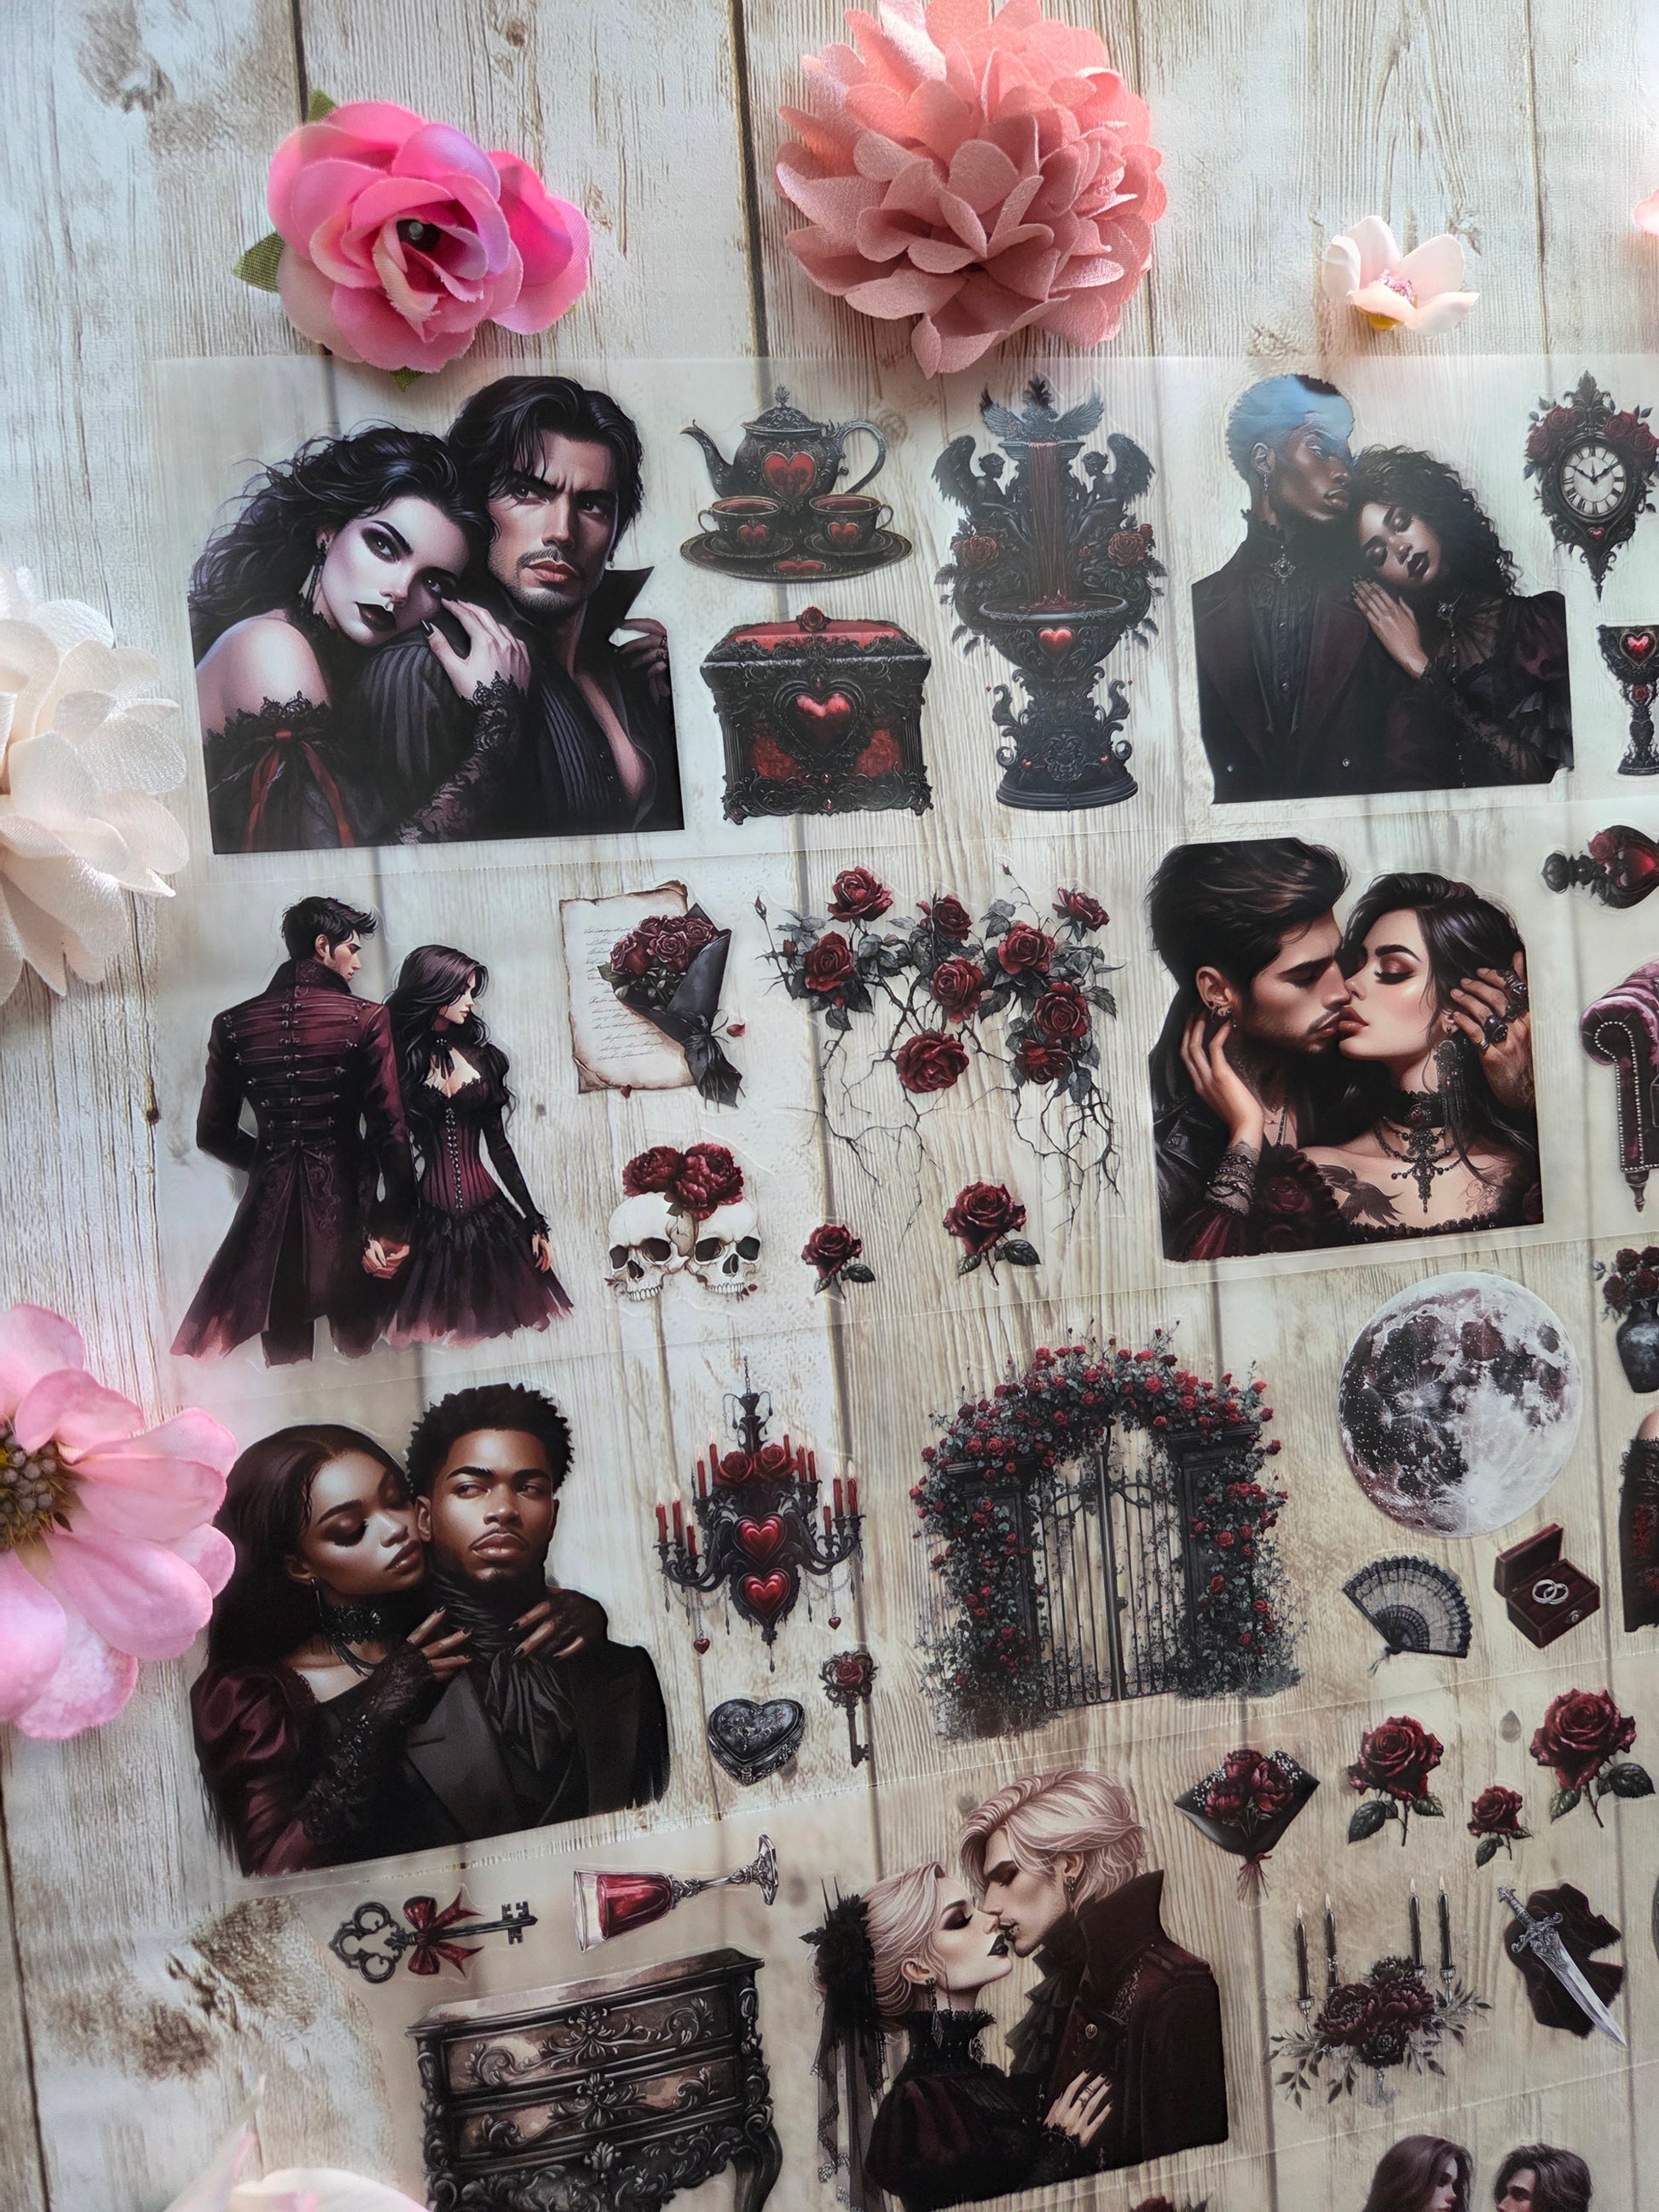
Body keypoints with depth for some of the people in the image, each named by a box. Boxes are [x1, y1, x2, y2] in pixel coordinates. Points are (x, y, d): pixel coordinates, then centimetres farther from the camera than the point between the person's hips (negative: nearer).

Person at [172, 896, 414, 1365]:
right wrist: (396, 1226, -8)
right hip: (345, 1201, -3)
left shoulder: (233, 1026, 4)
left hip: (271, 1207, 3)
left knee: (285, 1355, 13)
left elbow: (213, 1133, 10)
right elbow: (389, 1129, -10)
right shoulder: (366, 1018, -6)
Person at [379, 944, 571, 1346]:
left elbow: (499, 1145, 12)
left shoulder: (480, 1057, 10)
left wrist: (534, 1221, 10)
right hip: (430, 1219, -3)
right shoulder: (401, 1060, -1)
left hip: (489, 1213, 3)